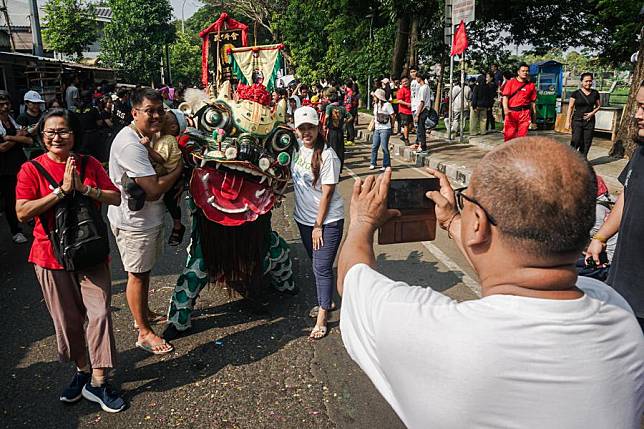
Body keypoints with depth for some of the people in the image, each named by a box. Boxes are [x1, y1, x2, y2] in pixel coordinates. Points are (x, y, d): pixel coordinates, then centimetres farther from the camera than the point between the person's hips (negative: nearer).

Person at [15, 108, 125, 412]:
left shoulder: (90, 164, 2)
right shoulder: (31, 169, -4)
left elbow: (116, 198, -3)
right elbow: (22, 213, -14)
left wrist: (83, 188, -17)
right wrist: (62, 190, -19)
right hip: (52, 256, -1)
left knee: (99, 312, -5)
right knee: (68, 319, 11)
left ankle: (97, 382, 8)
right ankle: (82, 369, 34)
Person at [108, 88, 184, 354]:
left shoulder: (146, 136, 6)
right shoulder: (131, 145, -26)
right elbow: (154, 190, -29)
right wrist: (179, 168, -16)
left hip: (148, 216, 10)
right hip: (134, 221, -10)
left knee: (144, 269, 23)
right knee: (137, 274, 4)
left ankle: (144, 313, 42)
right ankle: (144, 333, 18)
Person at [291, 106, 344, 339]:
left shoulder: (327, 155, -19)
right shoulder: (298, 147, -1)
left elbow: (327, 193, -17)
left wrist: (318, 226, -15)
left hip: (328, 220, -7)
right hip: (304, 218, 7)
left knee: (322, 267, -4)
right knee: (317, 264, 19)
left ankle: (321, 318, 8)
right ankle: (326, 302, 38)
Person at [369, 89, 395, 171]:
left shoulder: (387, 104, -9)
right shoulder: (375, 105, 12)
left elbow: (392, 116, -6)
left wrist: (392, 125, 0)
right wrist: (373, 125, 12)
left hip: (385, 129, -7)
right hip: (377, 129, 7)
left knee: (384, 147, -5)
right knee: (374, 147, 6)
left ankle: (386, 165, 4)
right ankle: (373, 164, 17)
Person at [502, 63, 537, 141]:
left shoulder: (531, 85, 9)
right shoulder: (510, 82, 5)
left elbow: (533, 101, 12)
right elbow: (505, 97, -2)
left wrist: (534, 114, 10)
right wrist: (506, 109, -18)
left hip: (524, 113, 1)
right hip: (511, 112, -1)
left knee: (522, 135, 0)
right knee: (509, 135, 2)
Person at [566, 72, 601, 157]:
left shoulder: (595, 93, 7)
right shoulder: (576, 93, -2)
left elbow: (598, 105, 17)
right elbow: (570, 107, -1)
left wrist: (592, 112, -3)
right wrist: (568, 121, -6)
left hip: (589, 121, 3)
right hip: (577, 120, -3)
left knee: (586, 143, 2)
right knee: (576, 141, -11)